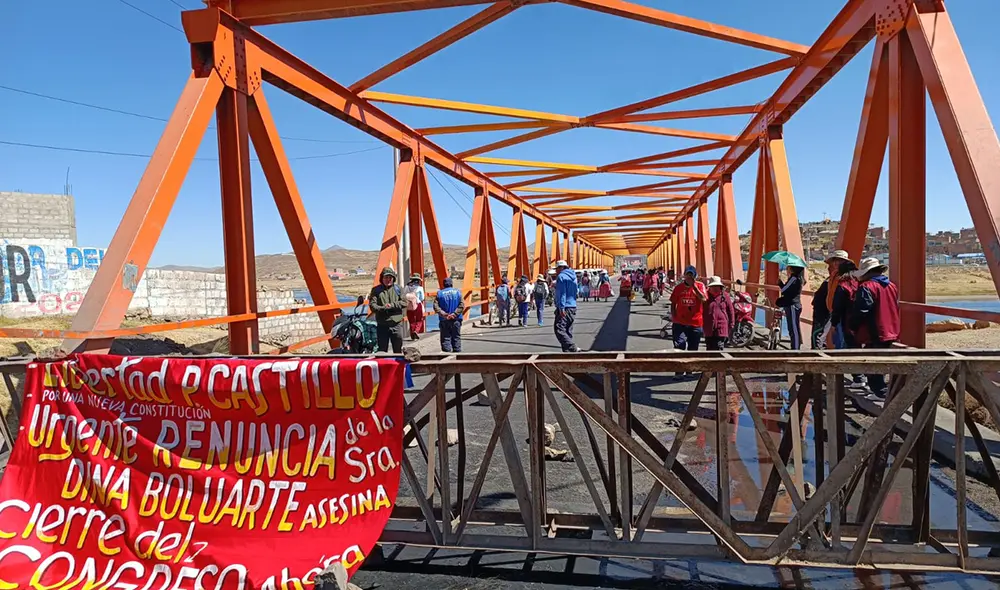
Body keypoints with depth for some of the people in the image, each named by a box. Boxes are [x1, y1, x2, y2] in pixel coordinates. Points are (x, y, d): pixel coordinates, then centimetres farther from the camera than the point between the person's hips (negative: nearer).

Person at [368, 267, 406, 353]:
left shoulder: (398, 288, 9)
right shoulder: (376, 290, 5)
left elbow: (404, 302, -1)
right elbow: (372, 305, -5)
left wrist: (392, 305, -14)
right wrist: (383, 308, -21)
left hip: (397, 324, 1)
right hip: (382, 325, -1)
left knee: (398, 350, 10)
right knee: (382, 351, 5)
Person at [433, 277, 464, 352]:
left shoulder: (439, 293, 1)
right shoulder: (458, 292, 2)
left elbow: (436, 307, -10)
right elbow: (462, 305, -9)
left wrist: (444, 314, -14)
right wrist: (454, 314, -12)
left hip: (444, 321, -1)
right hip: (456, 320, 1)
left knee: (445, 338, 4)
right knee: (456, 338, 11)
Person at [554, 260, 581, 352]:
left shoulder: (561, 276, -8)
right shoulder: (573, 276, 19)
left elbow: (562, 293, -17)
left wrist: (561, 307, -21)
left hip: (564, 307, -9)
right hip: (573, 306, 9)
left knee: (559, 329, -12)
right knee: (568, 331, 11)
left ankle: (573, 348, -22)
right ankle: (567, 351, 12)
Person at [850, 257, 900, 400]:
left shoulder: (867, 287, -17)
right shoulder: (892, 286, 11)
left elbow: (861, 311, -19)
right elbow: (896, 309, 18)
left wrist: (853, 327, -4)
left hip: (873, 334, -8)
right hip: (890, 333, 9)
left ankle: (880, 392, 2)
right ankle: (879, 389, 26)